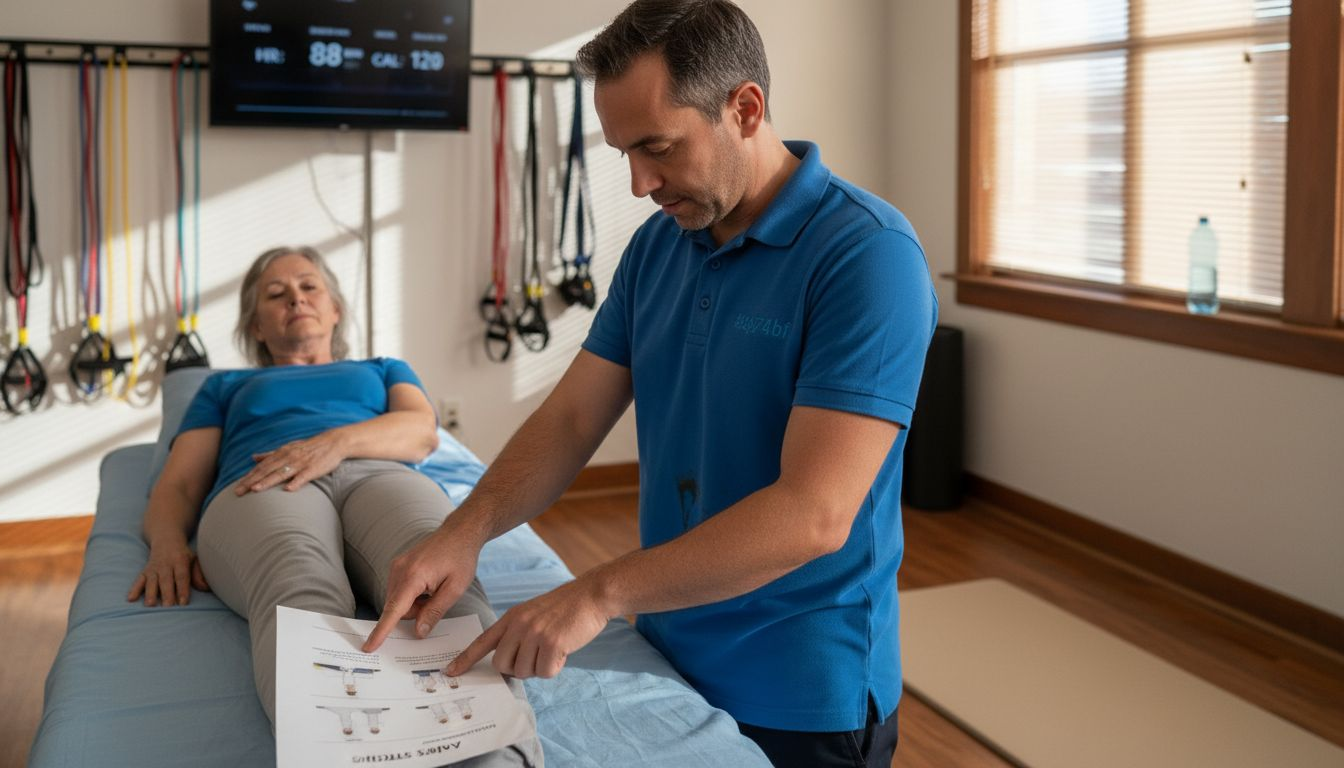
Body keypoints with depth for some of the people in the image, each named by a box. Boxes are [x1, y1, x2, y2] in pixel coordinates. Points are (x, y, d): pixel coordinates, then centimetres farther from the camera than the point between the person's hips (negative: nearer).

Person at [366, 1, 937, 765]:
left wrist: (602, 592, -28)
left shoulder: (868, 253, -21)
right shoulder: (656, 246, 2)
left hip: (801, 700, -6)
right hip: (666, 661, 6)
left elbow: (813, 514, -27)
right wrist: (467, 530, -14)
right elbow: (572, 417, 3)